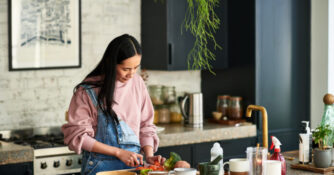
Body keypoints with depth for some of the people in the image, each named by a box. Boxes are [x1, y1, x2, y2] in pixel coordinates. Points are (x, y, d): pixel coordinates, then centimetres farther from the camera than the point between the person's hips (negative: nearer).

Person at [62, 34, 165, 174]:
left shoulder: (137, 83, 2)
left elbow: (146, 126, 8)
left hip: (133, 163, 4)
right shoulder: (88, 90, -12)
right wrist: (118, 152, -16)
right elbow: (78, 135, -12)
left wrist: (149, 155, -7)